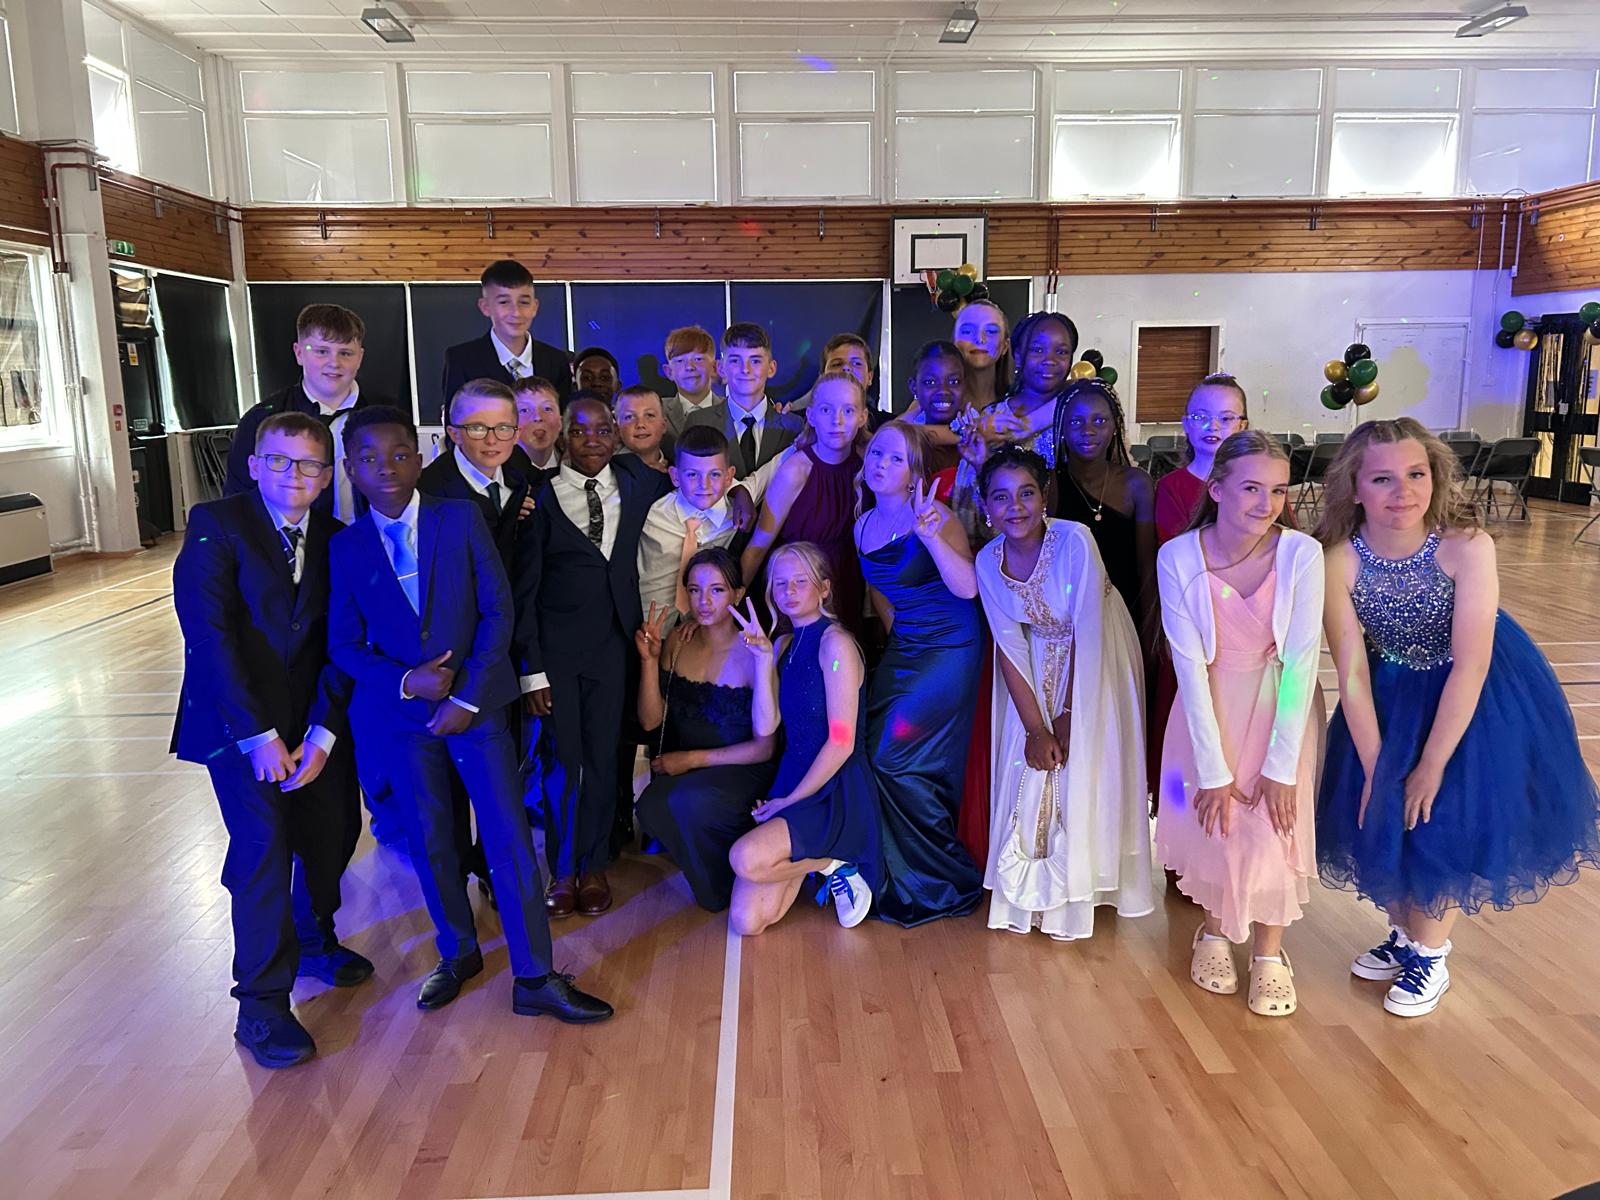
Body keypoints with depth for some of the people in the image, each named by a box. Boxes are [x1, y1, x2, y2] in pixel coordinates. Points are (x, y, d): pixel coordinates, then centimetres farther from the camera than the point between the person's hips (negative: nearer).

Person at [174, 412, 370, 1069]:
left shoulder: (336, 541, 4)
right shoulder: (216, 524, -8)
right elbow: (208, 635, -16)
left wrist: (323, 732, -12)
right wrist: (258, 734, -19)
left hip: (315, 719, 5)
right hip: (237, 718, -4)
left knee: (333, 832, 7)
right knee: (263, 845, -10)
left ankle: (314, 941, 36)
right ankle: (262, 1007, 3)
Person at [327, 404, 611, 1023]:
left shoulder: (462, 518, -3)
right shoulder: (346, 547, 2)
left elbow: (498, 610, -5)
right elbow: (344, 645, 4)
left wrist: (468, 697, -11)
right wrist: (404, 681, -13)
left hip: (476, 702, -2)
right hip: (402, 713, 2)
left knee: (509, 837, -3)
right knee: (430, 840, 11)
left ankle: (535, 978, 7)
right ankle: (457, 954, 33)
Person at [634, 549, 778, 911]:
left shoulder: (753, 654, -14)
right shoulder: (676, 641, 2)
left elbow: (764, 746, -10)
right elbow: (650, 721, 2)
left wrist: (693, 759, -13)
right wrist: (649, 660, -11)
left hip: (740, 772, -4)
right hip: (681, 768, 4)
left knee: (688, 801, -33)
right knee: (651, 808, -27)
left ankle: (725, 884, -3)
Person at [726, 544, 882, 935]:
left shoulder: (835, 642, -10)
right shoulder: (784, 643, 13)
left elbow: (842, 742, -15)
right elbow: (765, 728, 2)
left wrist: (790, 801, -10)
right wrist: (763, 657, -5)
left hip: (836, 795, -6)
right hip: (791, 782, 7)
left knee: (746, 858, -31)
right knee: (746, 922, -6)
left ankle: (834, 862, -4)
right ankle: (813, 860, 18)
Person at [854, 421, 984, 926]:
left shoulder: (933, 515, -14)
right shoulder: (864, 525, 6)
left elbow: (968, 587, -26)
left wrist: (931, 535, -37)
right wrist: (895, 632, 16)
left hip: (950, 647, -7)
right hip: (901, 648, 7)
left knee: (895, 756, -9)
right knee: (873, 750, 0)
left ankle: (942, 882, 11)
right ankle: (898, 876, 19)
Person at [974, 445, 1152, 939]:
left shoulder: (1074, 540, -27)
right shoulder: (988, 561, -14)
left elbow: (1087, 634, -24)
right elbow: (1010, 648, -12)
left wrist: (1067, 713, -19)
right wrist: (1035, 727, -15)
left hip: (1095, 662, -3)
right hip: (1039, 669, 3)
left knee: (1083, 771, -3)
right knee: (1031, 770, 3)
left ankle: (1073, 901, 15)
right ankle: (1028, 894, 22)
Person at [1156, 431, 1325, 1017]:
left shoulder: (1302, 554, -18)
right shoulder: (1178, 557, -17)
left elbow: (1301, 662, -16)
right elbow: (1190, 666, -15)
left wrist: (1282, 767, -16)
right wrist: (1214, 771, -15)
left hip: (1282, 706, 0)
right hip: (1210, 708, 1)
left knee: (1273, 828, -5)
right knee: (1213, 821, 2)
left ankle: (1270, 953, 20)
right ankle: (1214, 931, 31)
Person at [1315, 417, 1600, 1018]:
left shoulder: (1467, 546, -30)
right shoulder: (1339, 561, -24)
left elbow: (1470, 665, -26)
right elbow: (1352, 674, -18)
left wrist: (1431, 766, -22)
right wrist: (1375, 769, -14)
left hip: (1479, 697, -2)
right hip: (1394, 695, 3)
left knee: (1444, 825, 2)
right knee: (1379, 820, 8)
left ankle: (1430, 958, 26)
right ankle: (1404, 936, 35)